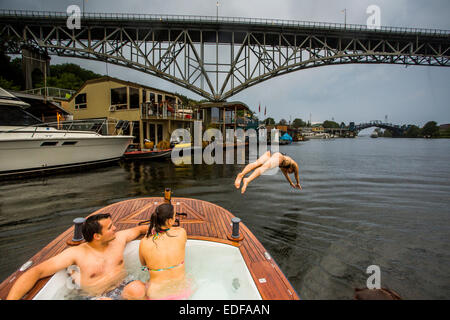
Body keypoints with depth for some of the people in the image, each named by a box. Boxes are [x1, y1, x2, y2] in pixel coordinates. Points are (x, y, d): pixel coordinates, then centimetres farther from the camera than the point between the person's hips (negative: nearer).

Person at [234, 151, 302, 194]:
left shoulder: (284, 165, 49)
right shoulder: (294, 164, 37)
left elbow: (285, 173, 63)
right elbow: (296, 173, 50)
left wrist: (291, 183, 75)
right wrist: (298, 183, 66)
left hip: (269, 154, 5)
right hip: (277, 156, -5)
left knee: (256, 164, -20)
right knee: (263, 168, -28)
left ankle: (241, 174, -48)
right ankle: (247, 181, -52)